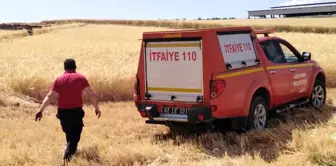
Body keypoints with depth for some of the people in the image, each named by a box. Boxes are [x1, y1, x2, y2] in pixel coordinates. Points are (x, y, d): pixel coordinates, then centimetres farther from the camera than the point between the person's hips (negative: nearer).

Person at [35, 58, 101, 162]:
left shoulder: (59, 79, 5)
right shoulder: (81, 78, 1)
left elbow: (49, 96, -5)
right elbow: (91, 95, -4)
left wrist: (41, 110, -8)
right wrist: (97, 108, 7)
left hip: (62, 112, 3)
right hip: (76, 111, -3)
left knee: (68, 133, 24)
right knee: (75, 134, 0)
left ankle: (71, 150, 43)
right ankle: (68, 152, -23)